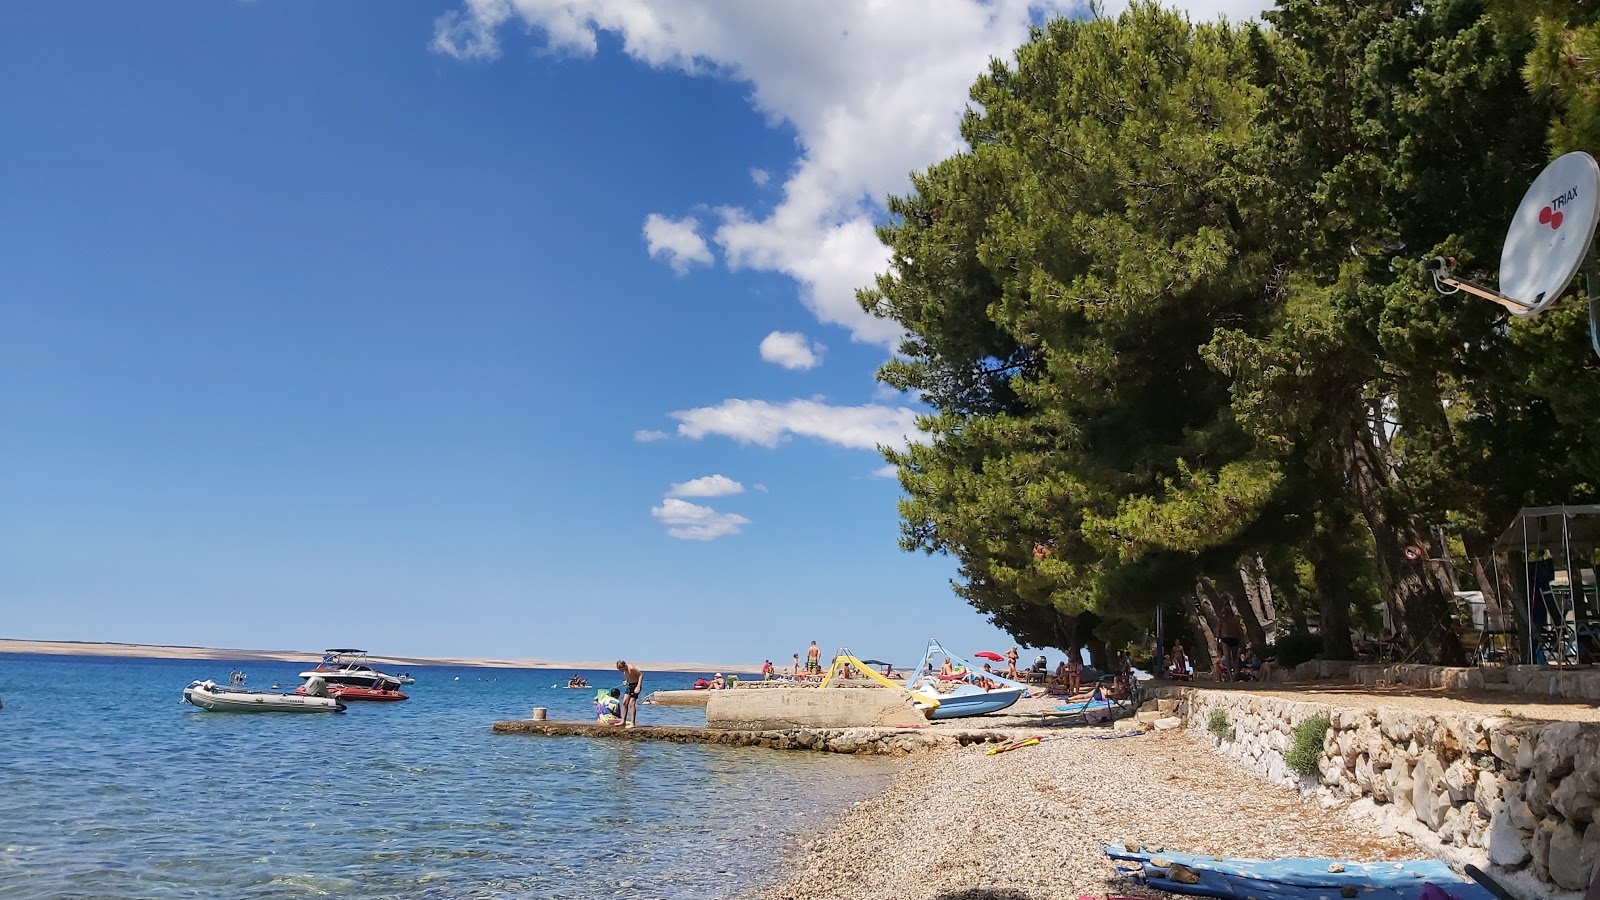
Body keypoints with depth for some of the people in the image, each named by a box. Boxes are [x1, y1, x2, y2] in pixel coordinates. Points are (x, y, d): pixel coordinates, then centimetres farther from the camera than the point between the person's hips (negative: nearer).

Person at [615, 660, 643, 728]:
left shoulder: (631, 668, -25)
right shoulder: (624, 670, 1)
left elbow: (641, 675, -22)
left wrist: (638, 686, -27)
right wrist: (626, 681, 2)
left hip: (635, 685, -9)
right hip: (629, 685, 9)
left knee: (631, 704, -12)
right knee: (624, 703, 6)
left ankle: (633, 724, -8)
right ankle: (623, 721, 14)